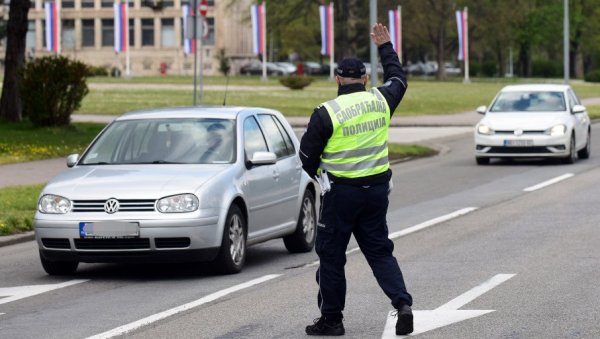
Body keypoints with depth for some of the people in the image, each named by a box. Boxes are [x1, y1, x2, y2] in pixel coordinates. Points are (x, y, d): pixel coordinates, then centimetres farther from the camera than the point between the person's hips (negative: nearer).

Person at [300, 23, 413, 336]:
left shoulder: (326, 113, -13)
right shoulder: (380, 101, 0)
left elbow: (307, 155, -4)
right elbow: (398, 79, 23)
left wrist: (317, 173, 17)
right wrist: (385, 47, 33)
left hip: (341, 192, -5)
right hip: (377, 188, 5)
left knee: (331, 255, 7)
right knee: (379, 251, 13)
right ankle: (403, 304, -5)